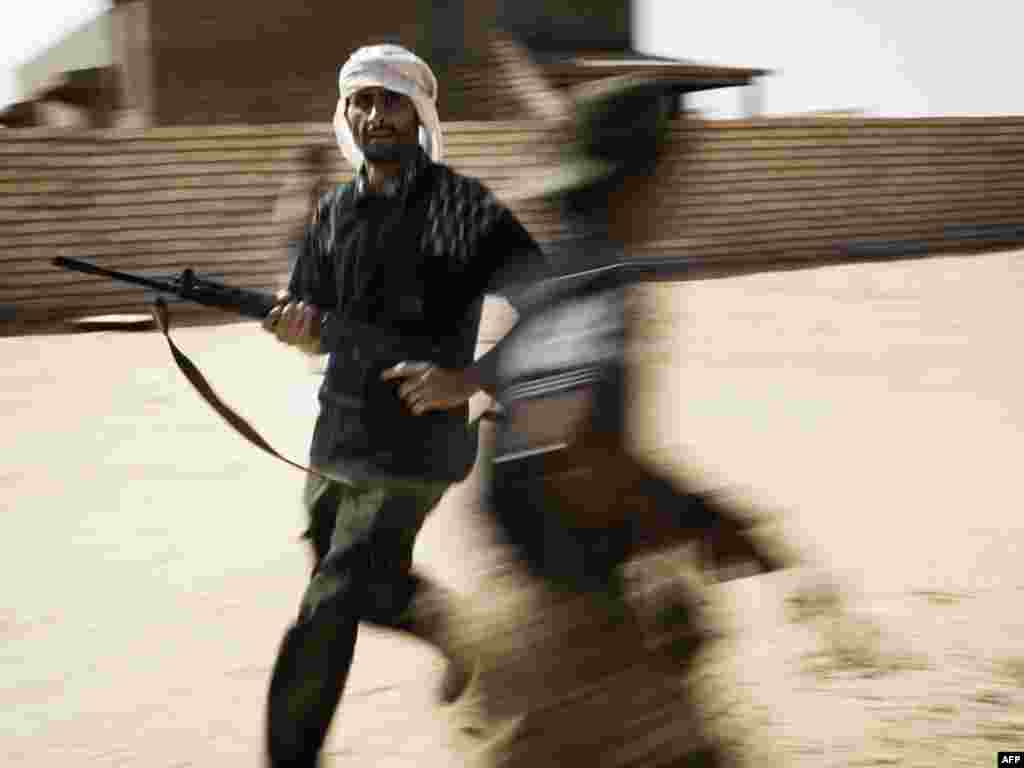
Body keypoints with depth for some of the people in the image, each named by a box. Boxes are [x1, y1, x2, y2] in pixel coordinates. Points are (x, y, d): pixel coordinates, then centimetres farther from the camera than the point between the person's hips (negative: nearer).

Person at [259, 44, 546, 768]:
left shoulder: (466, 208, -11)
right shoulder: (335, 211, 7)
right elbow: (318, 333, 13)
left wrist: (467, 380, -20)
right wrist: (296, 327, -11)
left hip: (411, 448, -7)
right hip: (336, 441, 7)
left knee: (325, 620, -5)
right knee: (370, 587, 22)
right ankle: (459, 625, 48)